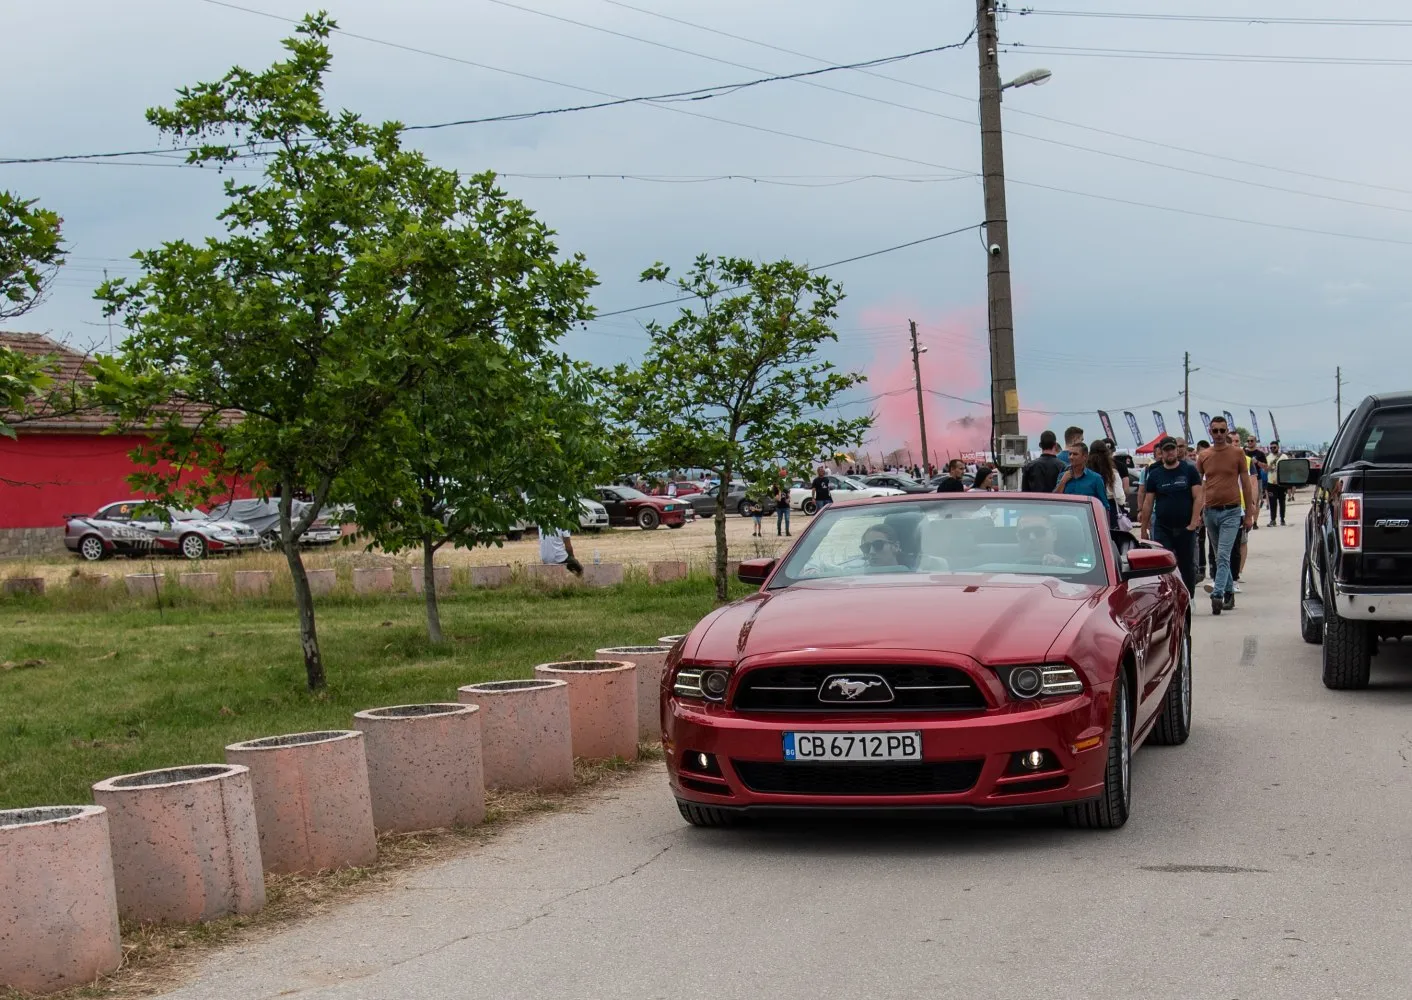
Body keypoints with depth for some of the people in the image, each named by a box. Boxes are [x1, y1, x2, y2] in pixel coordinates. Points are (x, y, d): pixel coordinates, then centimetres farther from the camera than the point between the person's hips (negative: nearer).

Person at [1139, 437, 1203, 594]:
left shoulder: (1189, 470, 2)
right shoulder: (1155, 474, 7)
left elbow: (1198, 497, -2)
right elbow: (1148, 503, 9)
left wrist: (1193, 523, -11)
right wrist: (1144, 529, 6)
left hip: (1185, 528, -1)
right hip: (1162, 528, 1)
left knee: (1187, 567, 7)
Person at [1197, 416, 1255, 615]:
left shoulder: (1237, 454, 0)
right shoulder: (1203, 457, 7)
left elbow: (1246, 484, 4)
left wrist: (1248, 514, 3)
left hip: (1231, 512, -4)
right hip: (1210, 512, 4)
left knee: (1223, 556, -14)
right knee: (1221, 557, 12)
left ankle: (1217, 594, -21)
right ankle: (1229, 593, 23)